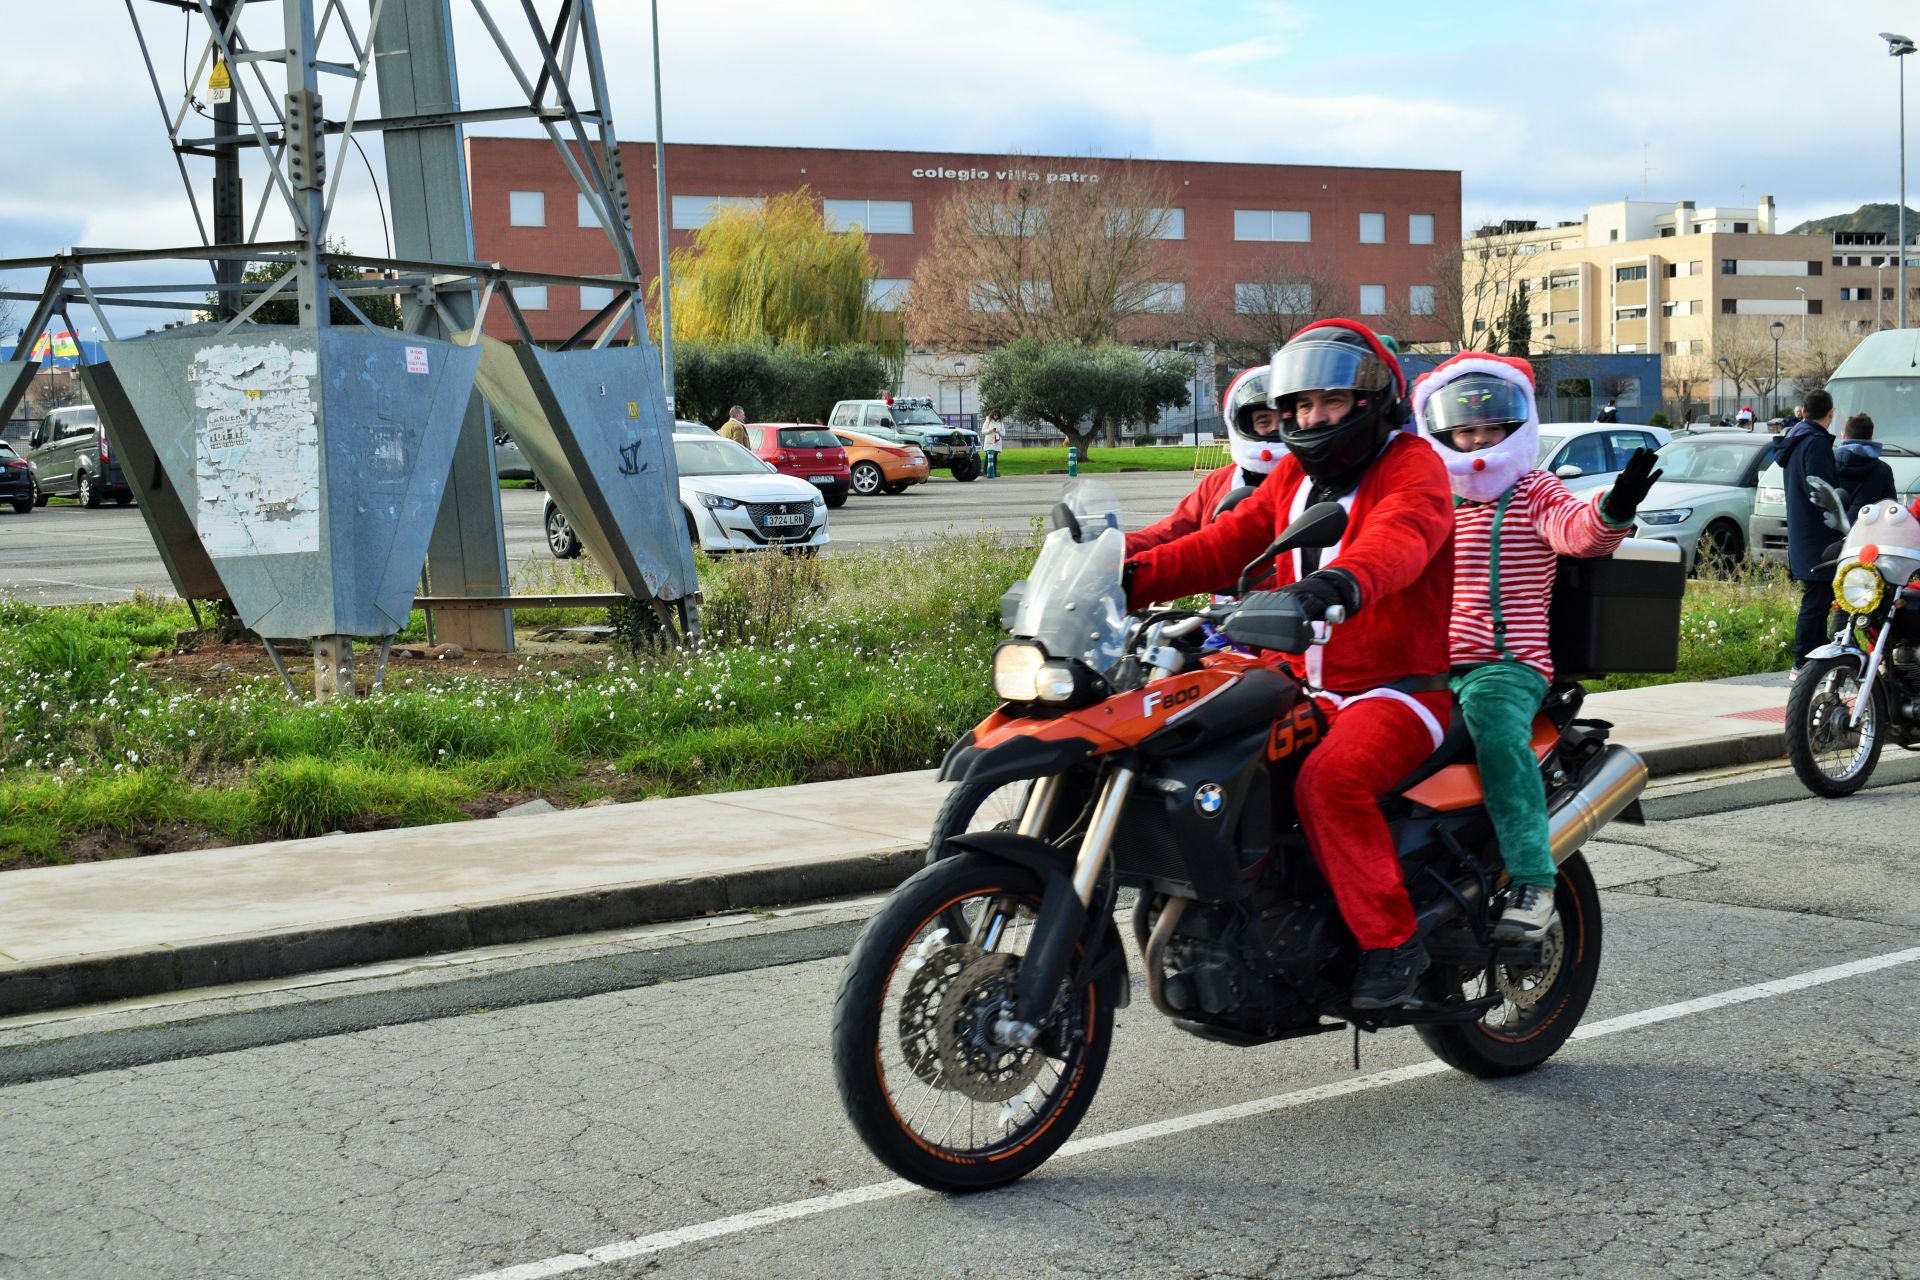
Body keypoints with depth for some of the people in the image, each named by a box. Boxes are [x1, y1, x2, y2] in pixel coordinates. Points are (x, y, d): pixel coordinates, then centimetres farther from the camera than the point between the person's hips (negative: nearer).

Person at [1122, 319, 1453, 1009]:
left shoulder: (1412, 464, -7)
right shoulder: (1292, 475, 17)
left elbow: (1400, 536, -30)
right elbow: (1226, 543, 8)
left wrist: (1345, 581, -52)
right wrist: (1134, 575, -8)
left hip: (1401, 689, -8)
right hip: (1308, 688, 8)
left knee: (1330, 780, -33)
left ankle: (1392, 939, -20)